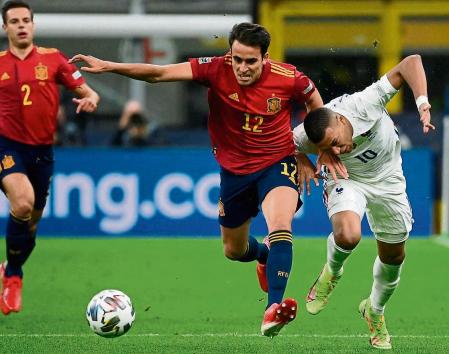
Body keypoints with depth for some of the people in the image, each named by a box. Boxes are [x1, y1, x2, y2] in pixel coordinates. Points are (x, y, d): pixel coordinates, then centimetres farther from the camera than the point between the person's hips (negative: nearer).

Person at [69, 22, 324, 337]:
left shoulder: (288, 78, -19)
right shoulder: (216, 69, -20)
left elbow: (314, 99, 4)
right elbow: (160, 73, -27)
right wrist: (109, 66, -38)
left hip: (277, 163, -3)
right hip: (234, 168, 3)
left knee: (280, 226, -31)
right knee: (233, 250, 17)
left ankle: (274, 306, -35)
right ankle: (264, 254, 54)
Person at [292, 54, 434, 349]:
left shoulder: (365, 105, -37)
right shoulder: (305, 138, -31)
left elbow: (411, 63, -36)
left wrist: (422, 103, -45)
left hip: (387, 181, 1)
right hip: (347, 180, -1)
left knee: (393, 256, 12)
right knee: (347, 235, -33)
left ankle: (375, 310, 42)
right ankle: (332, 273, 3)